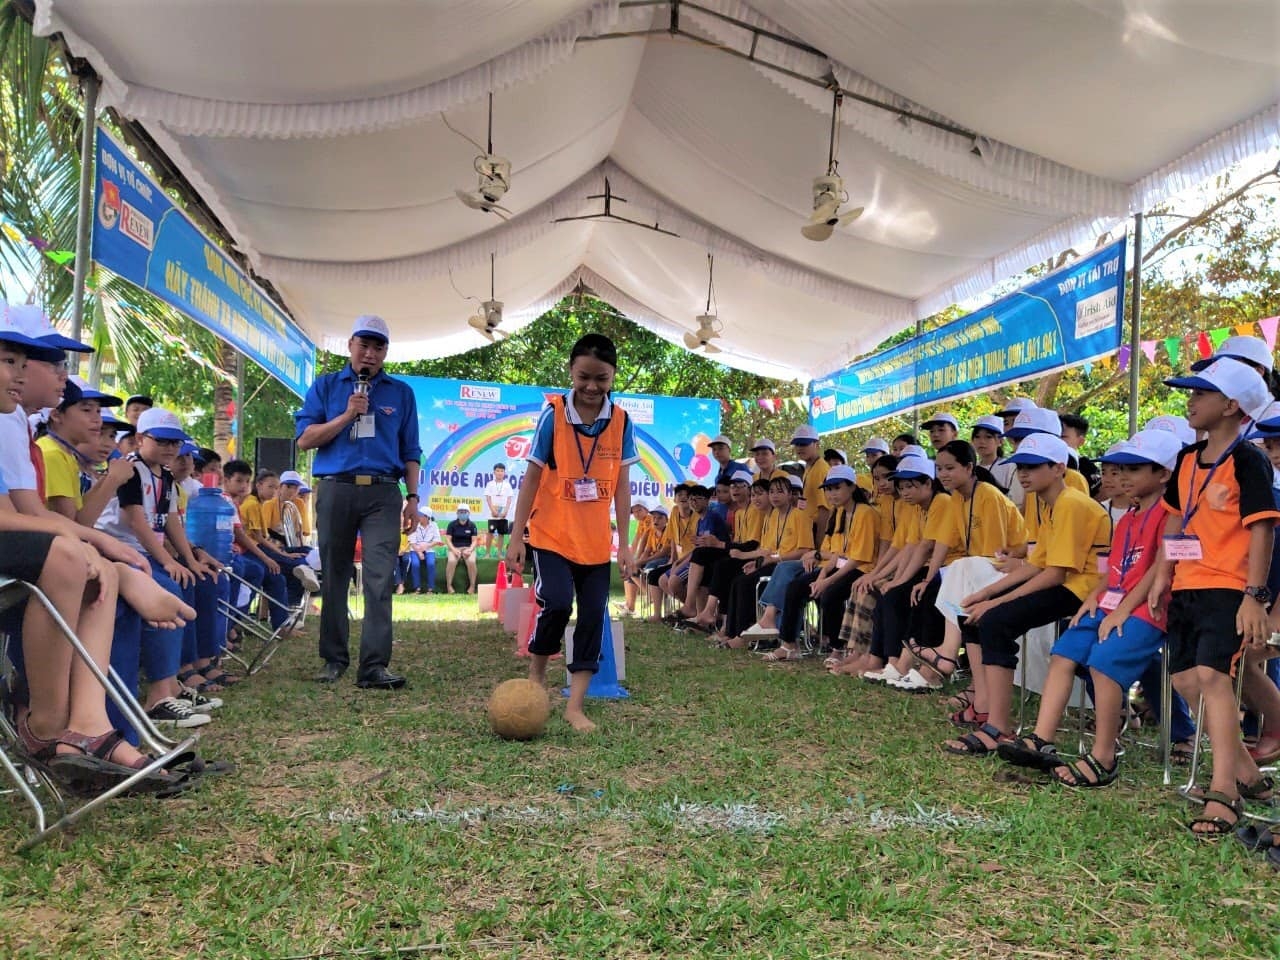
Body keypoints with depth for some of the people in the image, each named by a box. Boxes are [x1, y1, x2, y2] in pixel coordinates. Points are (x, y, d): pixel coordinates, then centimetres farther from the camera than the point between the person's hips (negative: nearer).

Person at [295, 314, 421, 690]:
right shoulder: (325, 387, 11)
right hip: (335, 490, 0)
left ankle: (374, 665, -10)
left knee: (380, 577, -10)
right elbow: (305, 439, 3)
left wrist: (412, 497, 5)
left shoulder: (401, 392, 14)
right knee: (335, 576, 6)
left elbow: (410, 451, 15)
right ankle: (334, 659, 17)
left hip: (383, 493, 0)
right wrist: (348, 415, -7)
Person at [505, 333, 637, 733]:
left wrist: (624, 542, 1)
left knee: (593, 617, 1)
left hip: (596, 542, 3)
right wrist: (516, 537, -6)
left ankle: (575, 707, 10)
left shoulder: (621, 421, -2)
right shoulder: (553, 414, -10)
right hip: (552, 535, -3)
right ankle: (536, 674, 10)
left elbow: (621, 484, 2)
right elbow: (532, 477, -5)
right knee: (555, 602, -18)